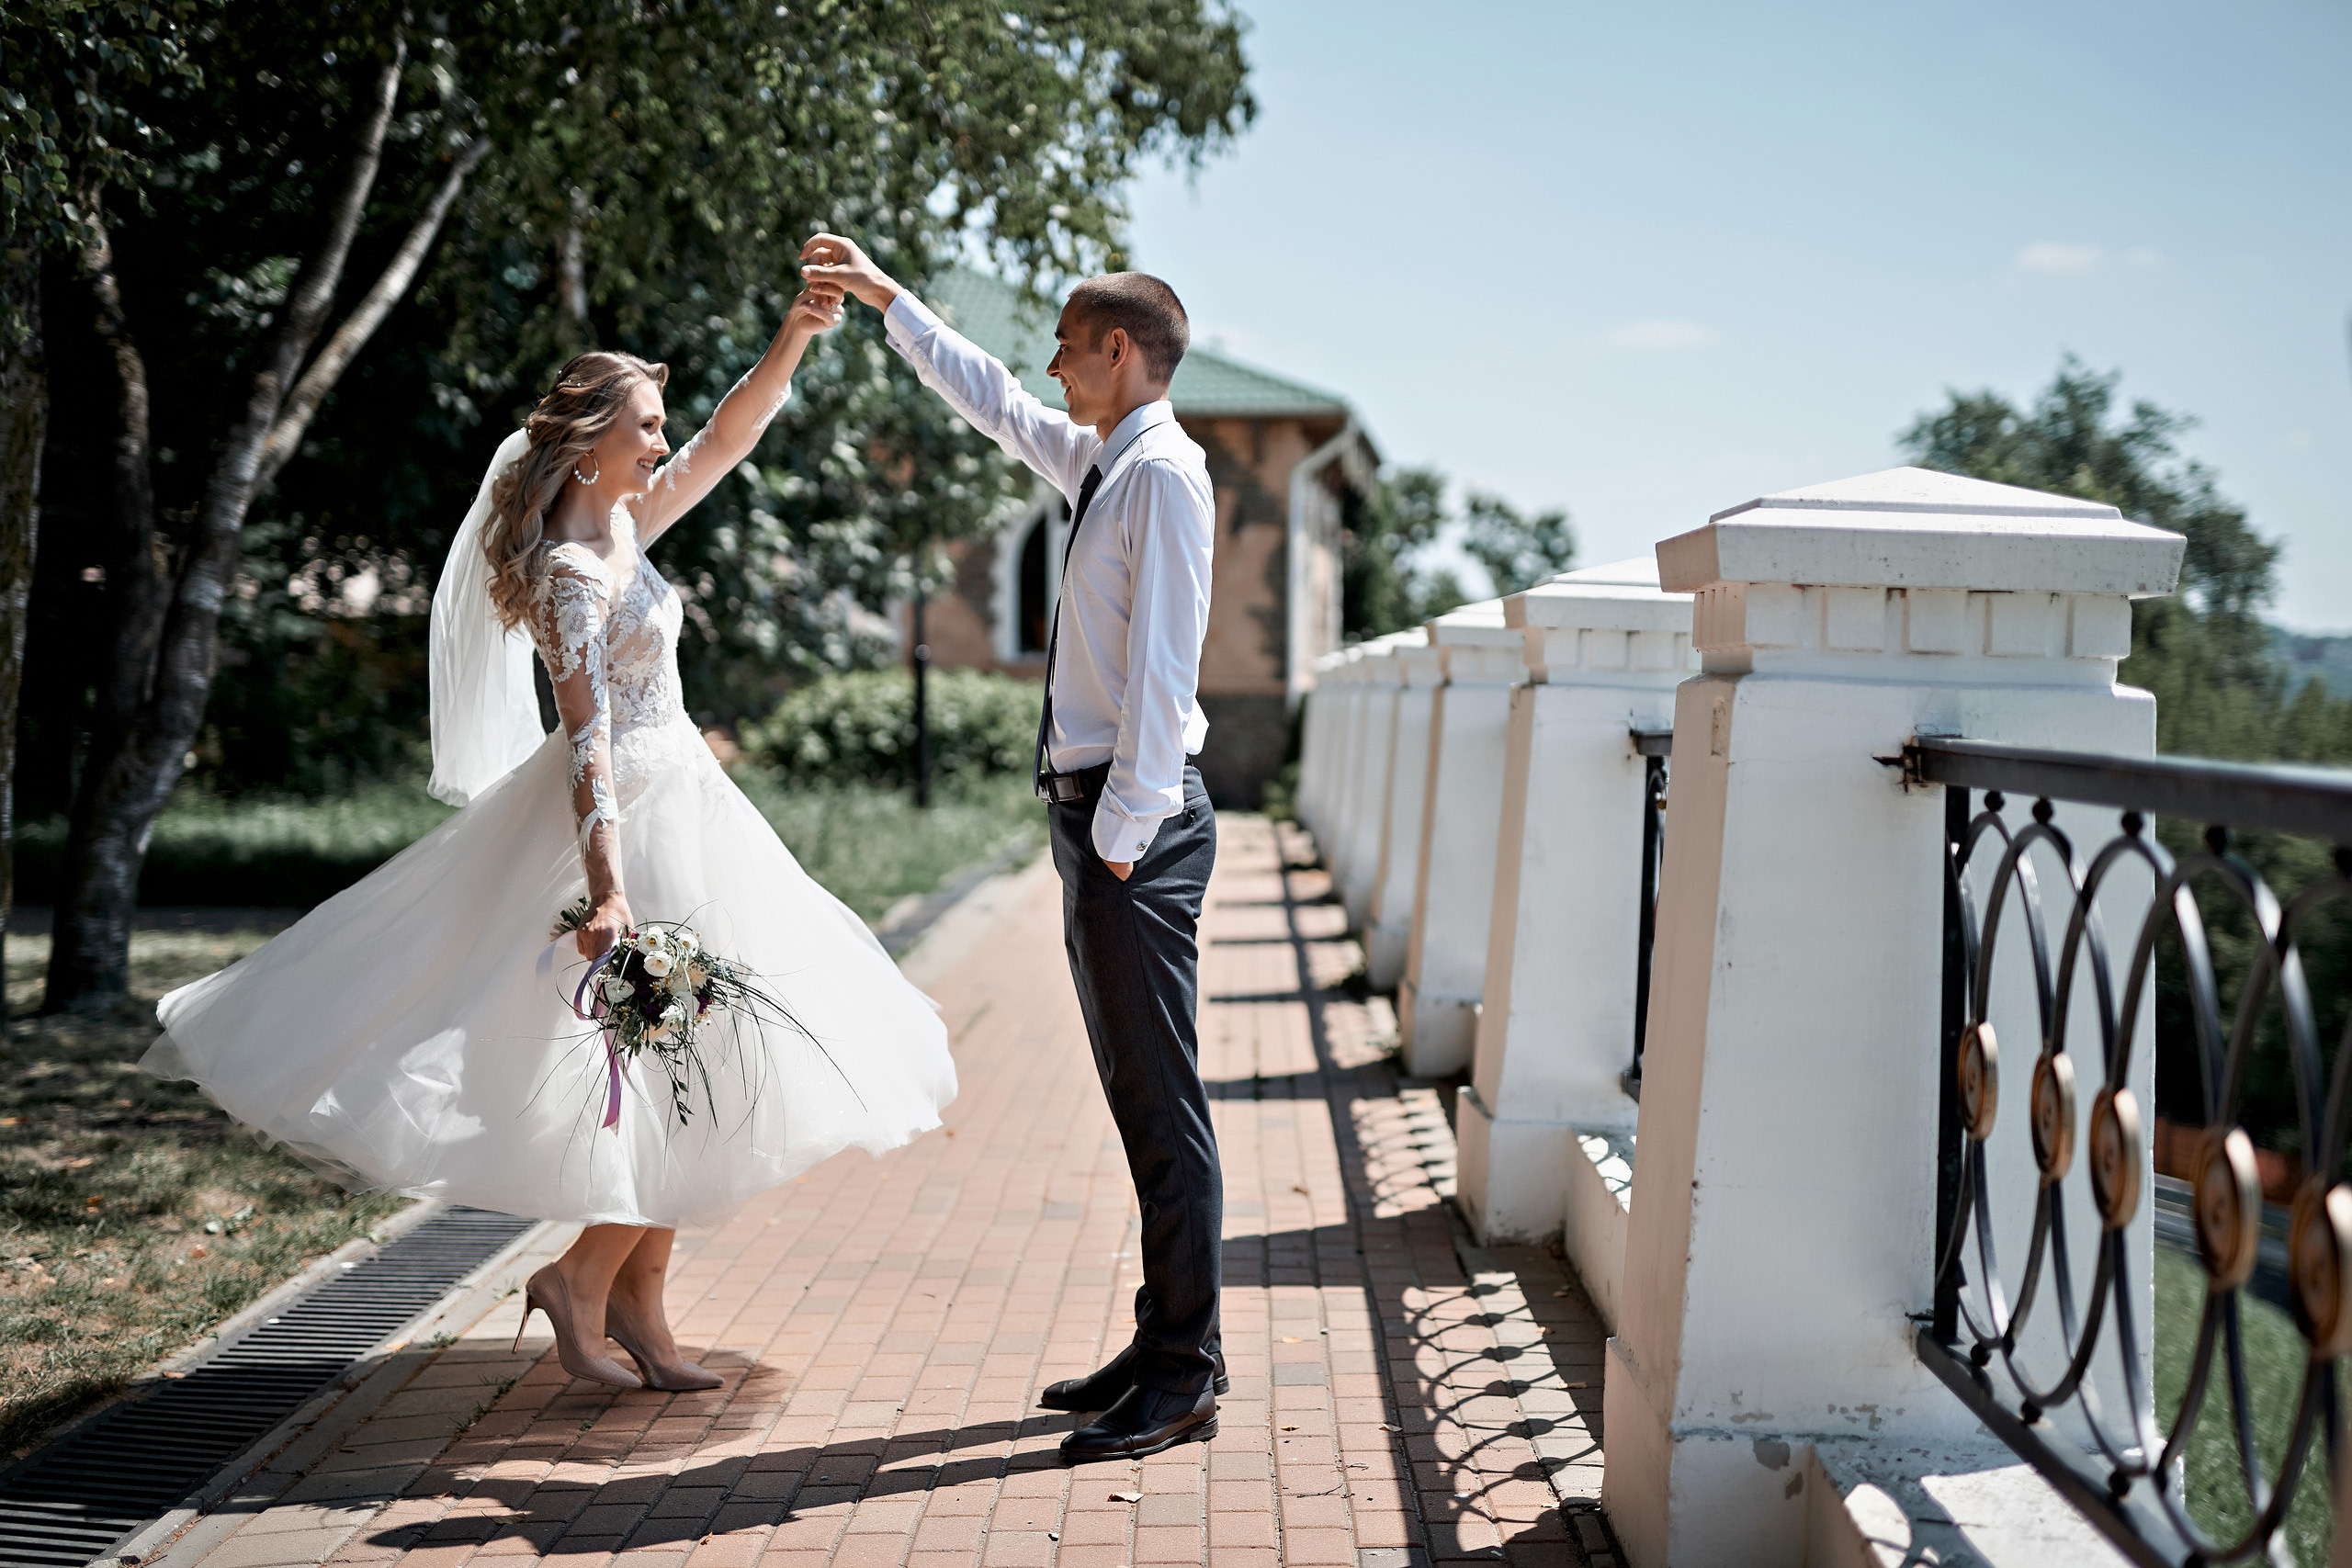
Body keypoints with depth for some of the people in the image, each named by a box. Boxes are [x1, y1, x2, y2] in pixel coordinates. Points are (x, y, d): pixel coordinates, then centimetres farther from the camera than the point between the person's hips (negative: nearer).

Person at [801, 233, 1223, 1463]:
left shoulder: (1165, 471, -11)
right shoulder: (1097, 462, 16)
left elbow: (1162, 662, -19)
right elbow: (988, 399, 33)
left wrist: (1124, 832, -20)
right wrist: (884, 298, 39)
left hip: (1136, 822, -10)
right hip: (1094, 810, 10)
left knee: (1162, 1098, -6)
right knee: (1134, 1095, 13)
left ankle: (1183, 1379, 1)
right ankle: (1167, 1348, 22)